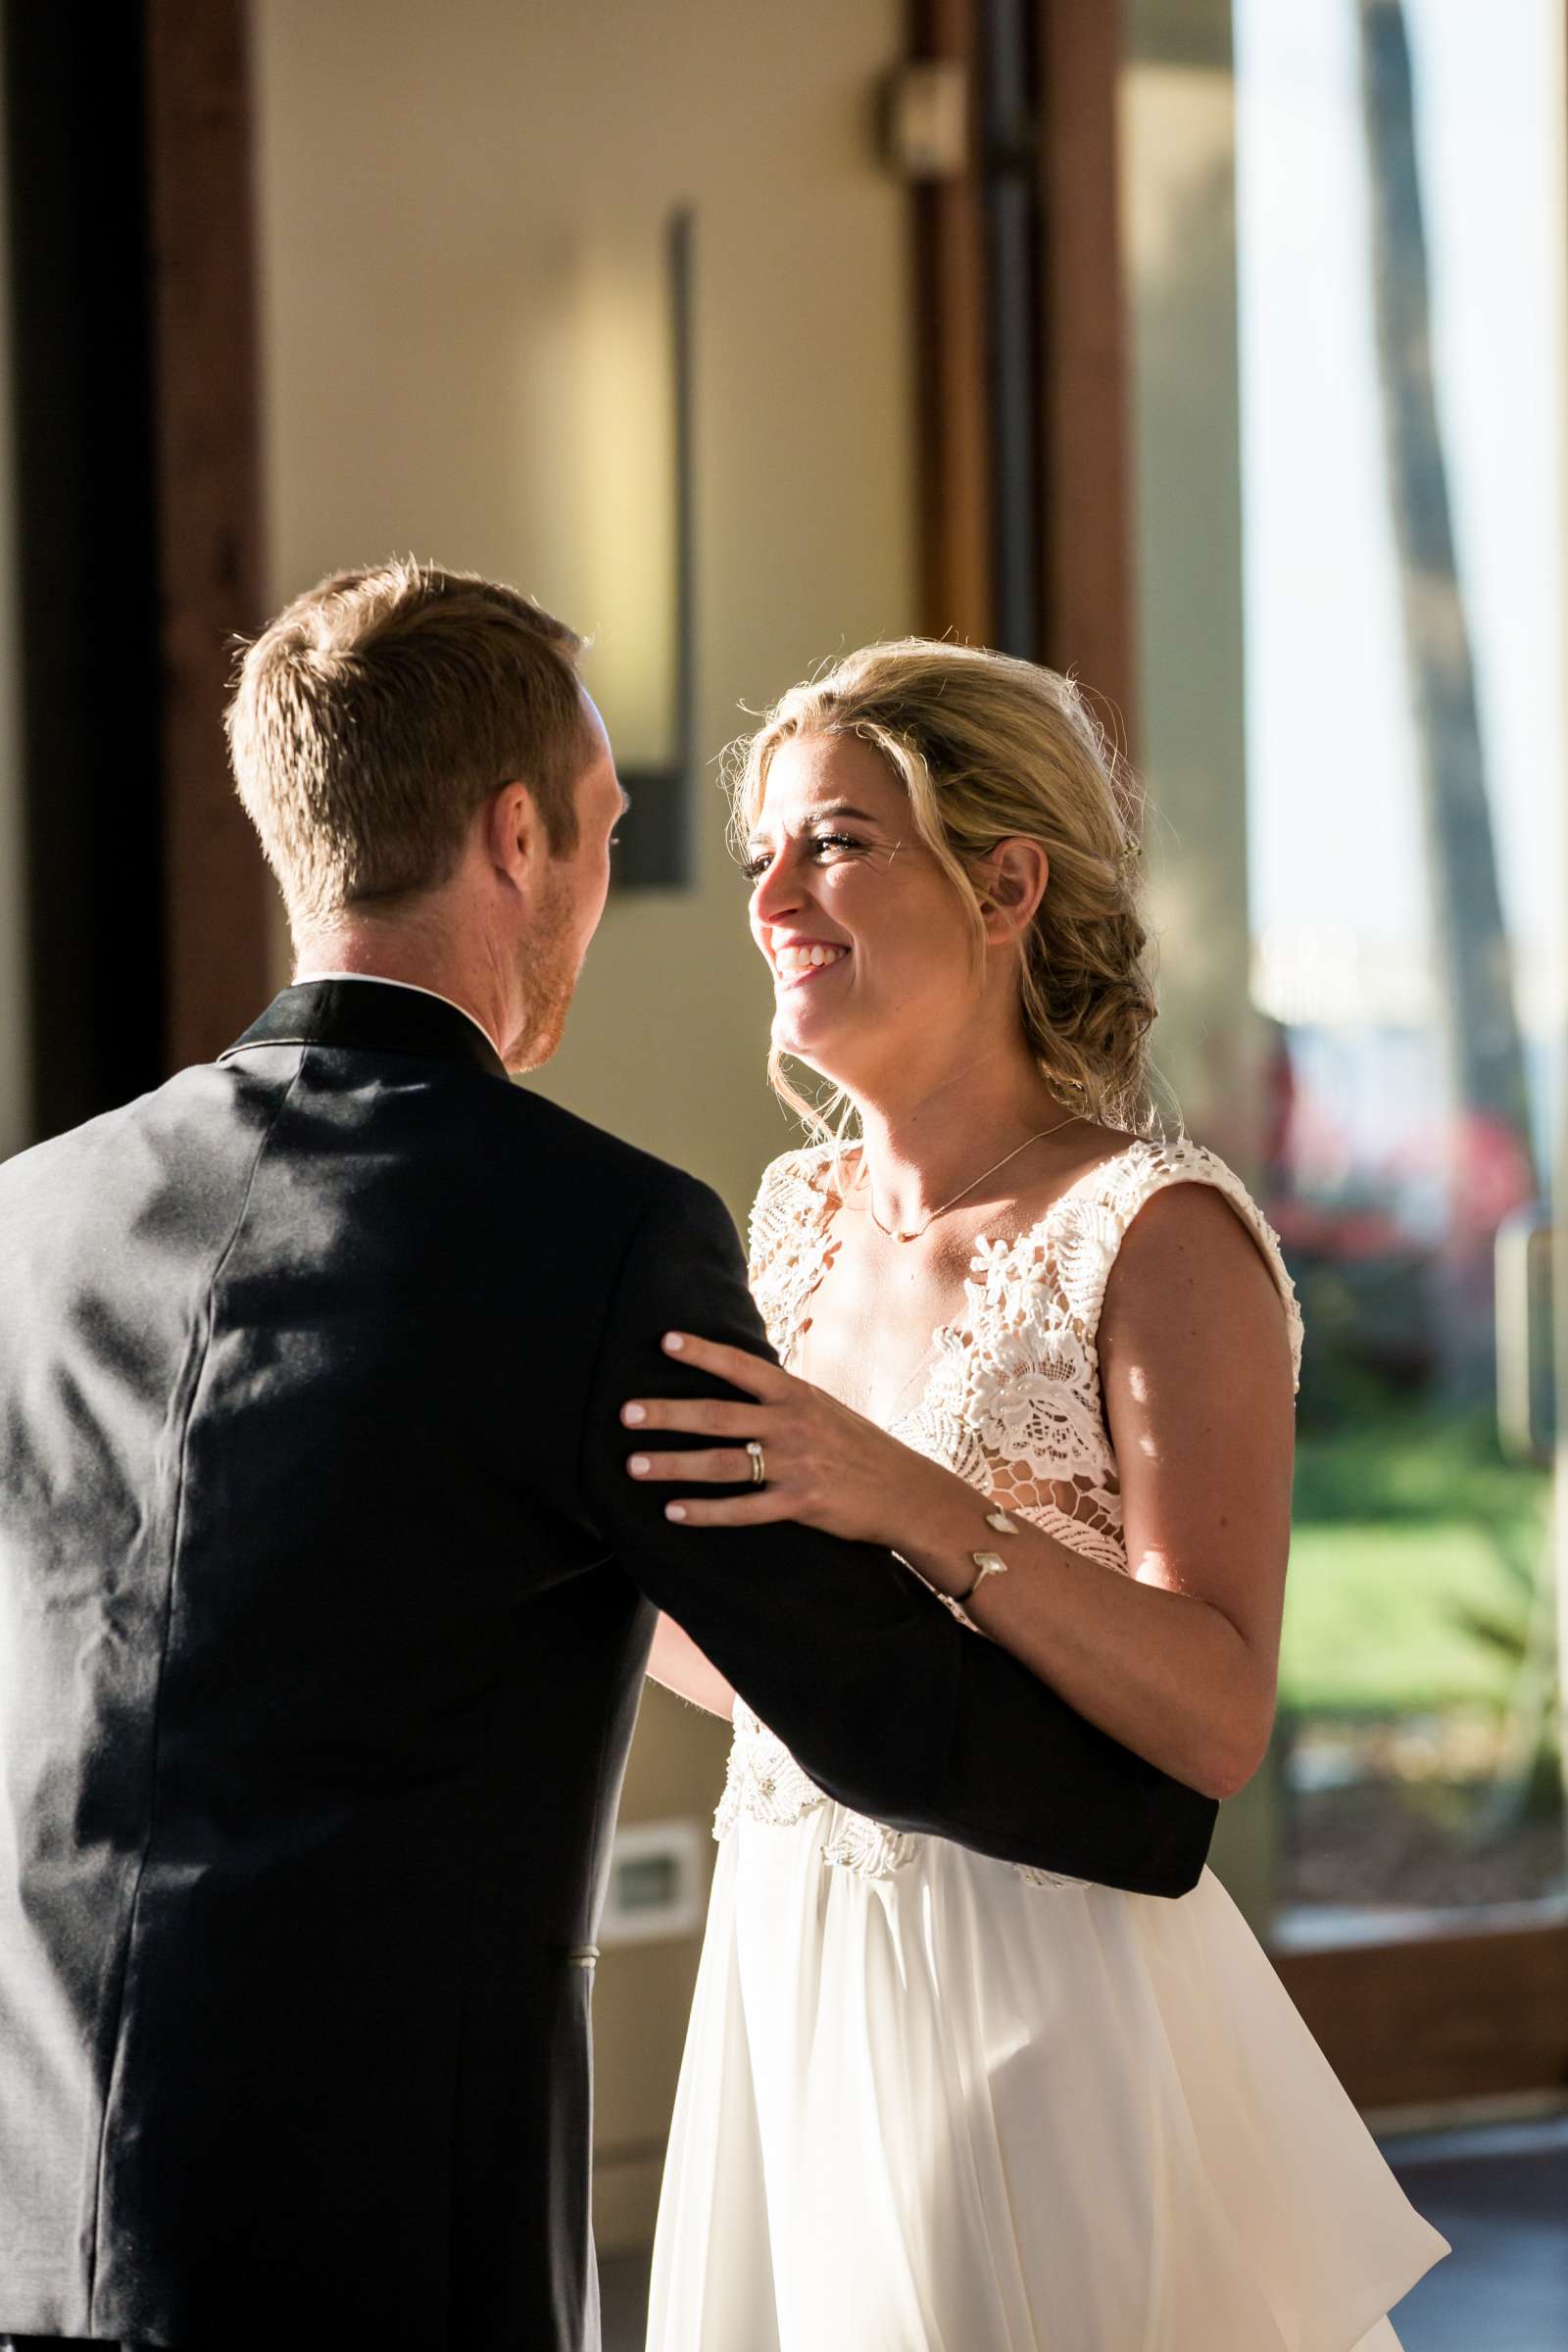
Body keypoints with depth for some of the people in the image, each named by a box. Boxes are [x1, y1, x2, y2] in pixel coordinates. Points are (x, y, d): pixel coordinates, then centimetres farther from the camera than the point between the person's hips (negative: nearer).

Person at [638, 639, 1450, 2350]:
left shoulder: (1160, 1234, -12)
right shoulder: (802, 1213, 9)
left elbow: (1216, 1720, -20)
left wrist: (913, 1504, -30)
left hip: (1041, 2007, -6)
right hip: (790, 1997, 6)